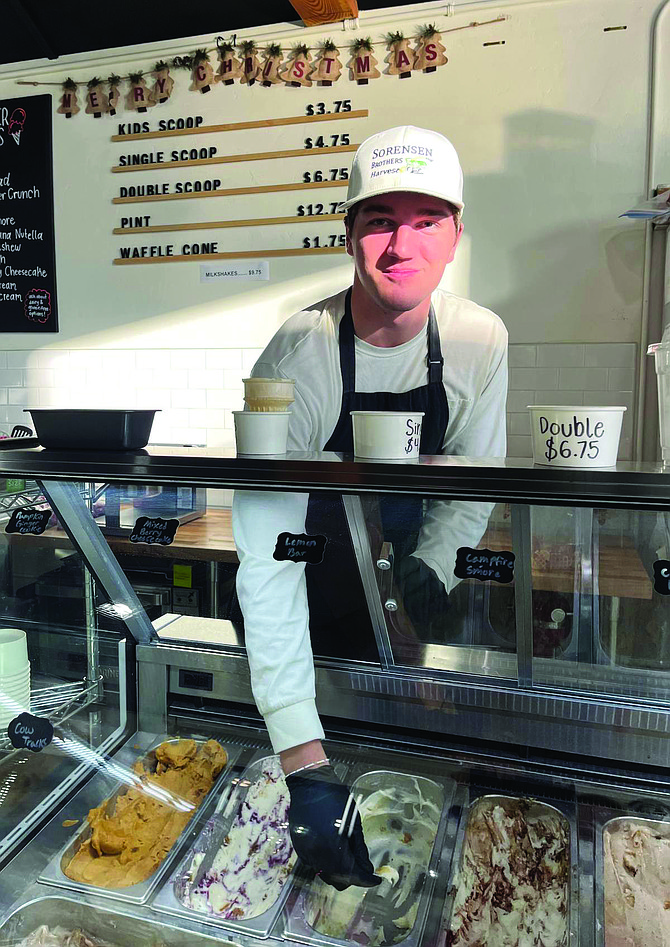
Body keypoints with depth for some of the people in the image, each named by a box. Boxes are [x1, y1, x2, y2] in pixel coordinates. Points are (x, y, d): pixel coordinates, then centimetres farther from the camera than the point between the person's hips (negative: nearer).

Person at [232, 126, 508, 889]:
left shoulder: (481, 340, -16)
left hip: (402, 584, 5)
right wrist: (306, 765, -41)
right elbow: (266, 560, -37)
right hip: (311, 594, -4)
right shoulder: (299, 356, -31)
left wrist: (432, 563, -24)